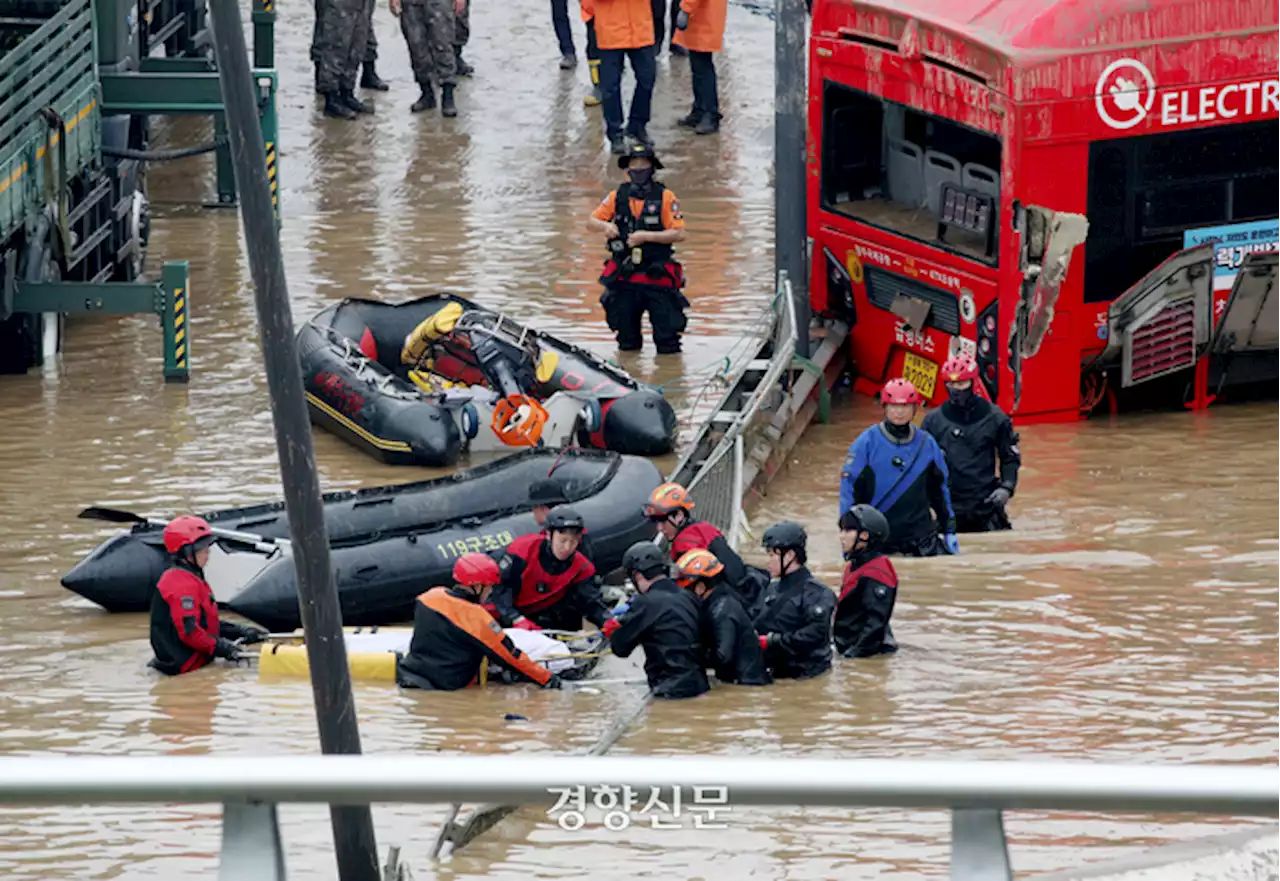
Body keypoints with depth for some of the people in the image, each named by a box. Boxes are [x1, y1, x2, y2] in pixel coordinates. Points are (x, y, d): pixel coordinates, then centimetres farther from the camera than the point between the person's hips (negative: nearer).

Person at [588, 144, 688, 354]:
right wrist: (605, 226, -13)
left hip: (657, 278, -3)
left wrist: (646, 236, -19)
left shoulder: (665, 197, -3)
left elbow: (679, 234, -9)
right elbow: (591, 222, 10)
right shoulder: (618, 196, 6)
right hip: (624, 278, 3)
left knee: (667, 329, -4)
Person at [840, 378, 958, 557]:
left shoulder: (927, 444, 6)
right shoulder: (867, 443, -4)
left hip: (920, 535, 2)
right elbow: (849, 487, -4)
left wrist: (949, 530, 16)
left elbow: (939, 488, 15)